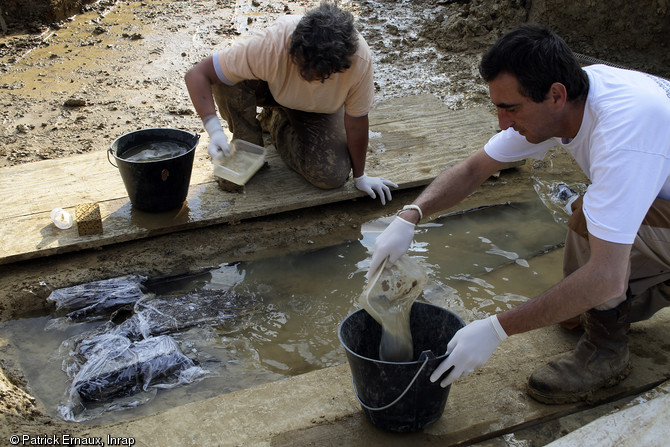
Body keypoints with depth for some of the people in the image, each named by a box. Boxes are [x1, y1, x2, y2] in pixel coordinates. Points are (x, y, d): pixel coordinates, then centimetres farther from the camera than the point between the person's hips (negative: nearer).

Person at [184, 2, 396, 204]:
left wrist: (359, 176, -10)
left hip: (321, 110, 2)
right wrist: (214, 131, -49)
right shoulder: (271, 46, -41)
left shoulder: (360, 60, -38)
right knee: (228, 78, -34)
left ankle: (277, 123, 8)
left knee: (332, 176, -21)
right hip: (272, 90, -1)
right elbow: (196, 74, -37)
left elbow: (356, 123, -22)